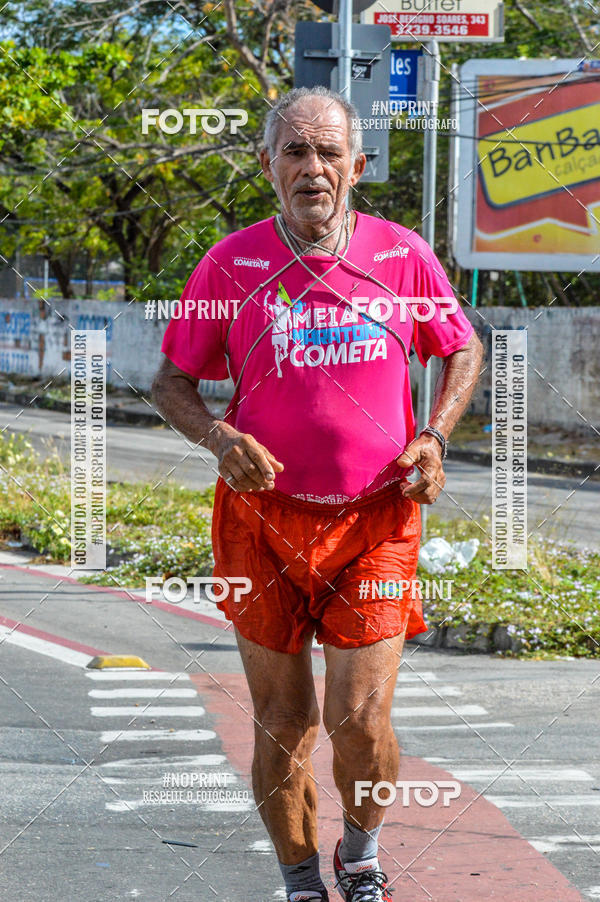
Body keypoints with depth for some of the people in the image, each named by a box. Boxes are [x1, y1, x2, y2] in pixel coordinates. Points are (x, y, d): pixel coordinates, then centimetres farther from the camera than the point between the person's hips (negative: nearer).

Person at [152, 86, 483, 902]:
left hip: (376, 523, 0)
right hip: (263, 521, 0)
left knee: (360, 721, -7)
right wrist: (219, 438, -15)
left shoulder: (403, 256, -2)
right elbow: (171, 381, 5)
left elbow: (462, 350, 15)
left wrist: (434, 438, -1)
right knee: (282, 725, 5)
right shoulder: (231, 265, -4)